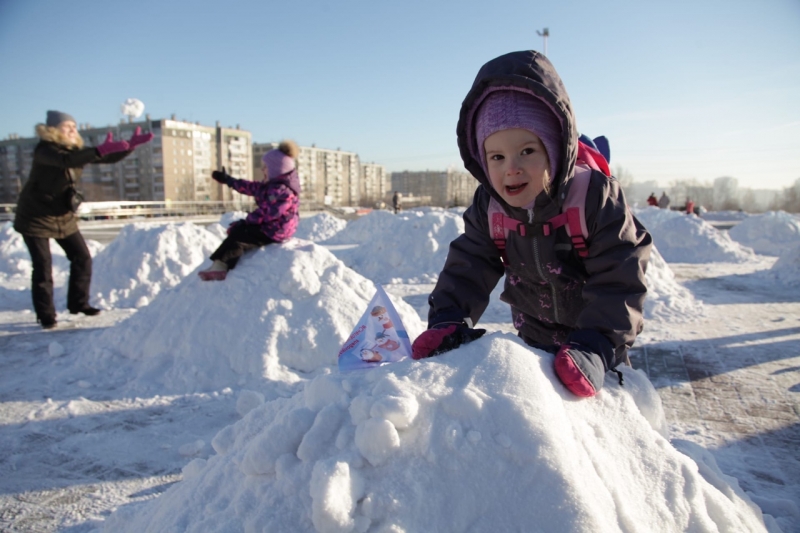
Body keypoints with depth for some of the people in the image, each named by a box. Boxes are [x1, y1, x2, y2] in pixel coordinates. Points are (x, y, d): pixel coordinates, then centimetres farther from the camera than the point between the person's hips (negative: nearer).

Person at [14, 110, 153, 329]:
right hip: (35, 217, -7)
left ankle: (78, 303, 19)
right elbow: (66, 161, -42)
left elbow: (109, 158, 0)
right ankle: (45, 315, 6)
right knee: (43, 266, -5)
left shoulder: (76, 150, 2)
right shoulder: (44, 150, -20)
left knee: (82, 258, 5)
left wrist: (130, 146, -16)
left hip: (64, 217, 7)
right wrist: (100, 150, -52)